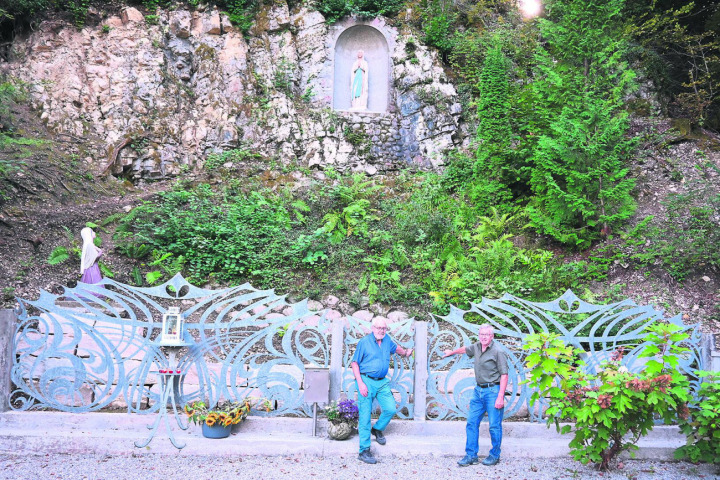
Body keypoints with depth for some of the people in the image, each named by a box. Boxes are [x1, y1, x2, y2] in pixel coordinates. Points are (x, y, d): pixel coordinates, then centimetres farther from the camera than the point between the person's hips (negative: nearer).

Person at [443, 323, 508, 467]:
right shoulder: (477, 347, 9)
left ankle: (495, 455, 15)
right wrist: (452, 352, 50)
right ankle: (471, 455, 12)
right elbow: (465, 349, 32)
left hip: (493, 390, -7)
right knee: (472, 423, 5)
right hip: (478, 390, 7)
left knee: (494, 426, -1)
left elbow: (504, 375, -14)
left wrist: (500, 397, -21)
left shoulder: (497, 351, -12)